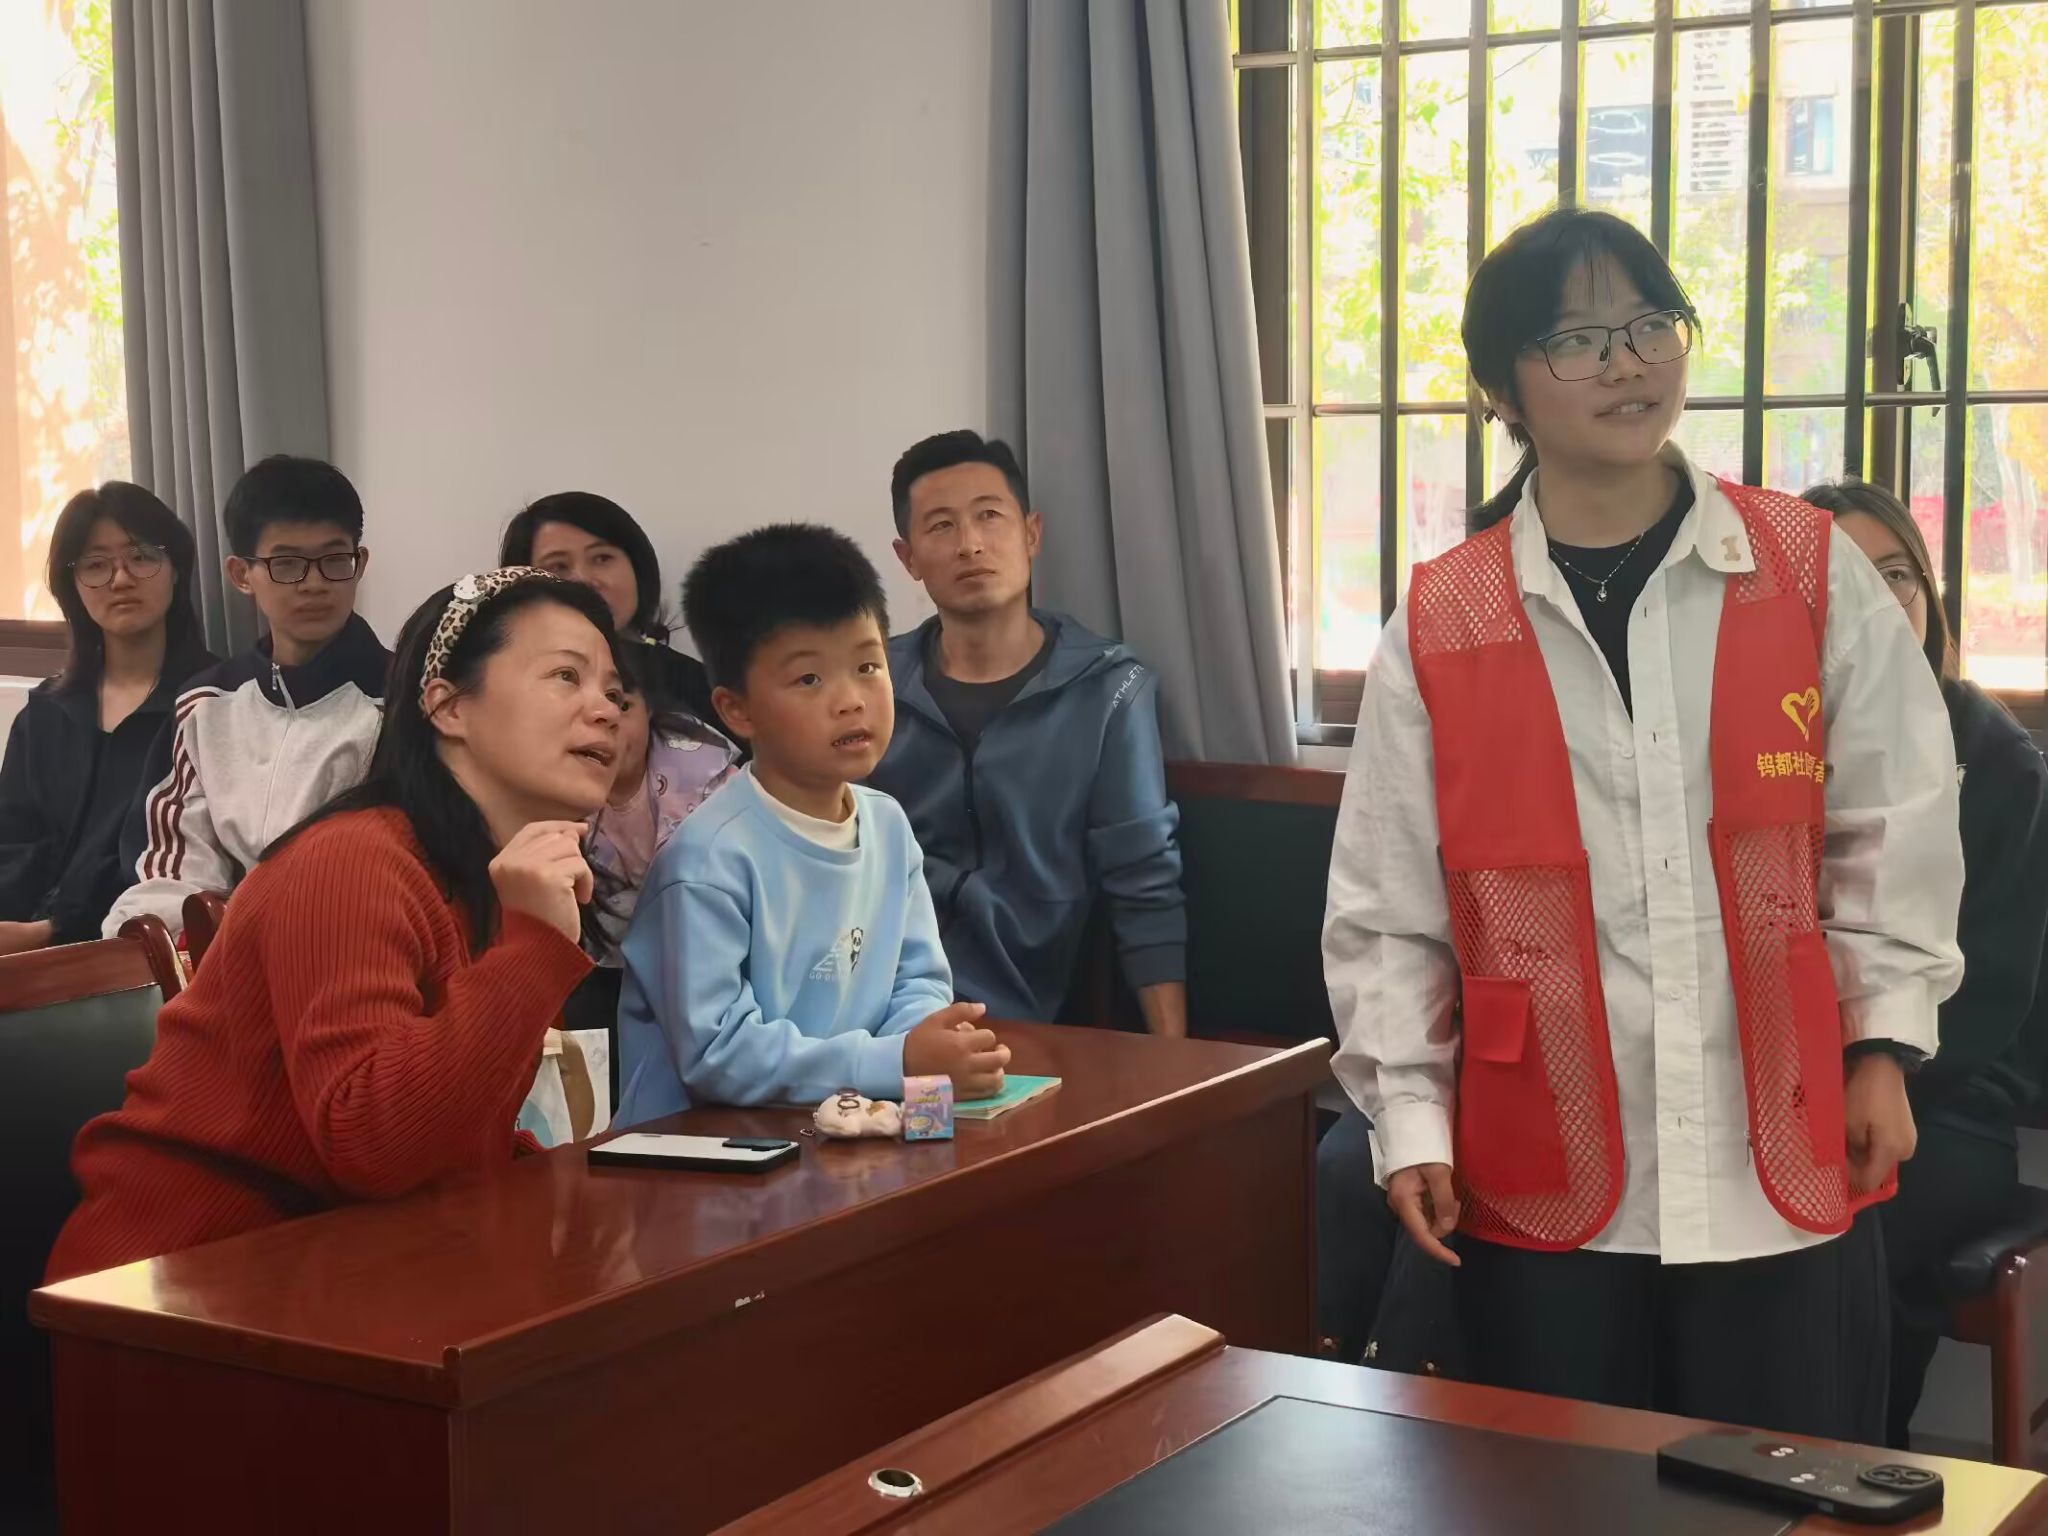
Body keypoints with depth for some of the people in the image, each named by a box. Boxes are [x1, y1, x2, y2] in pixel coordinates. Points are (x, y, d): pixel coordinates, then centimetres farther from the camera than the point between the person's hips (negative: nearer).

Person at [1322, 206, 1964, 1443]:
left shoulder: (1816, 576, 1)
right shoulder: (1437, 629, 0)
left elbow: (1893, 829, 6)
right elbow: (1386, 905, 3)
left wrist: (1883, 1043, 2)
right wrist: (1409, 1116, -1)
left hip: (1786, 1170, 0)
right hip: (1543, 1182, 0)